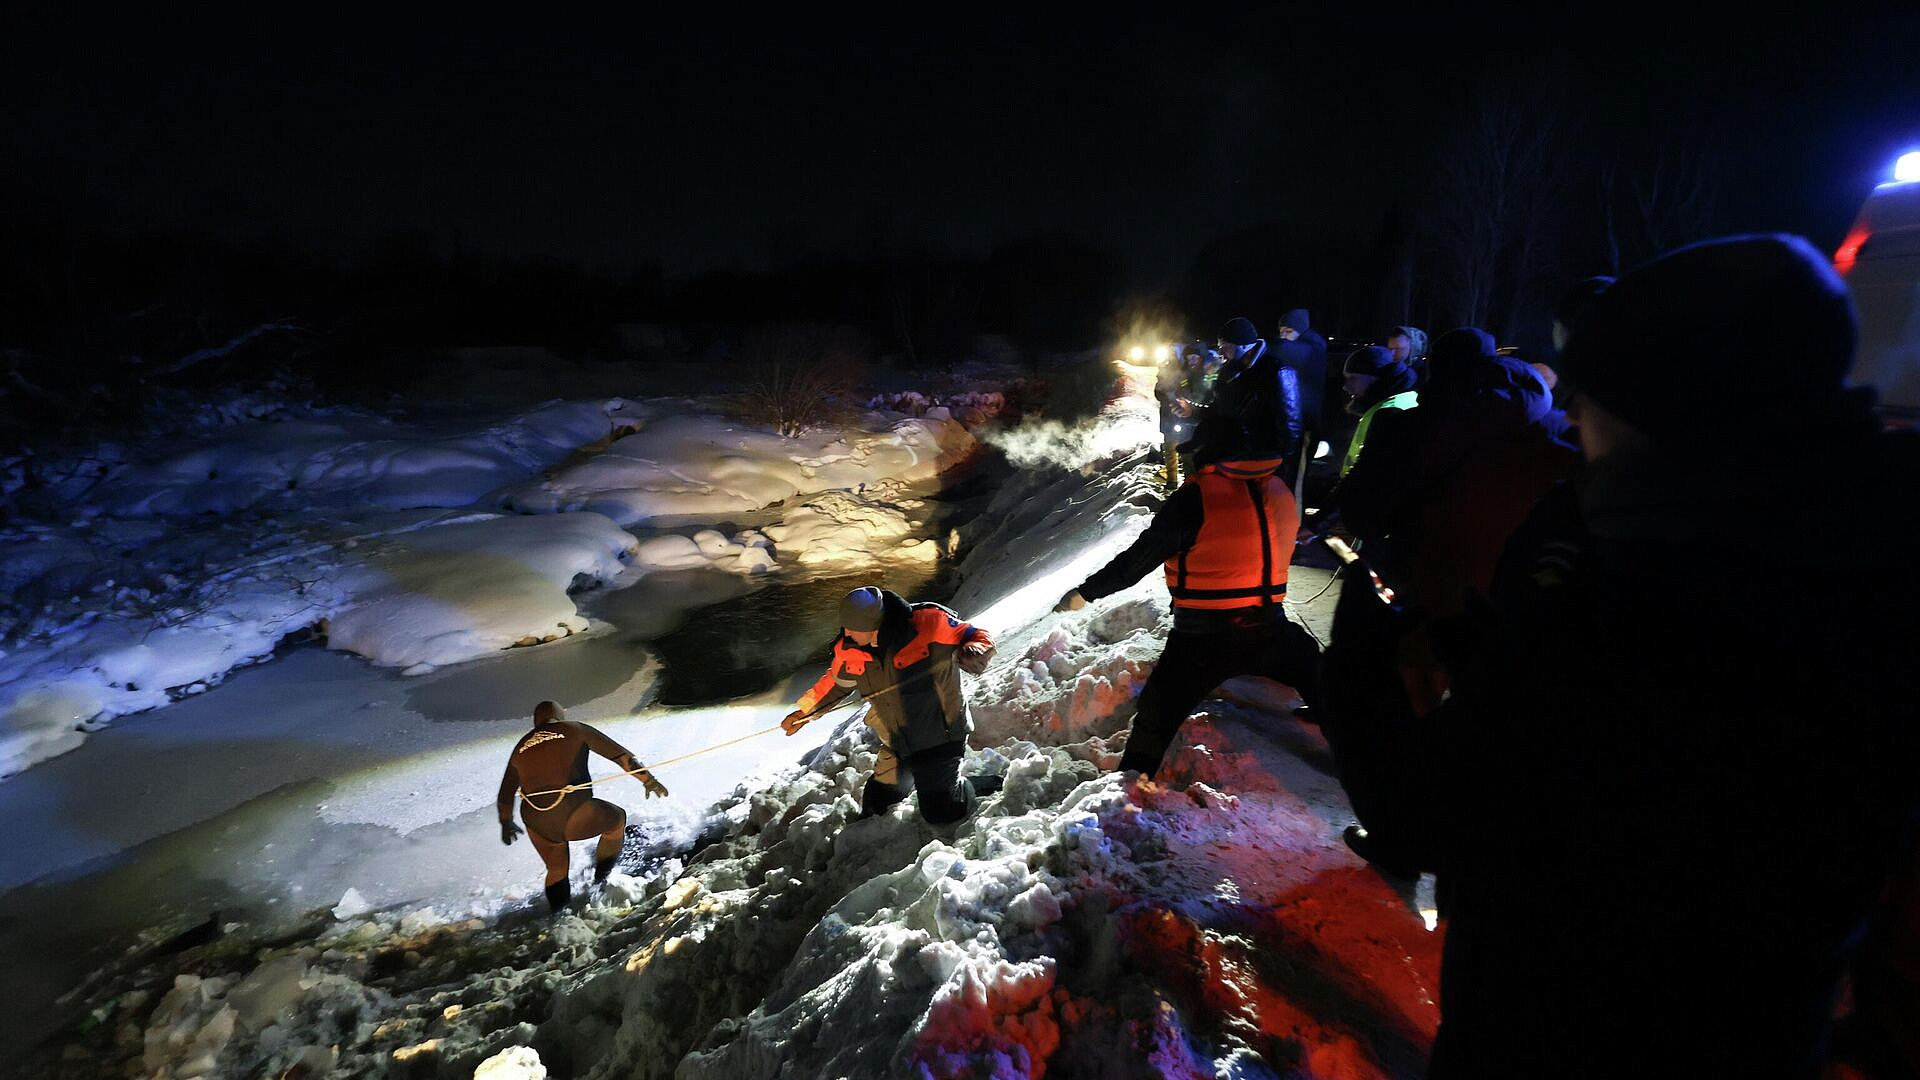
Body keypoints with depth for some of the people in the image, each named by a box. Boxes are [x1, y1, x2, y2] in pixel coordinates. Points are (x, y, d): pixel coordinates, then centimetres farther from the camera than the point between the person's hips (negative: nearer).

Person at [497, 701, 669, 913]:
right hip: (574, 814, -5)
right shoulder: (575, 730, 8)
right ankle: (602, 879, 18)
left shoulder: (520, 748, 20)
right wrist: (648, 780, 11)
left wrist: (506, 823, 47)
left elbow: (505, 797, 30)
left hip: (537, 826, 5)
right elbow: (620, 754, 5)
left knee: (556, 871, 29)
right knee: (616, 819, 23)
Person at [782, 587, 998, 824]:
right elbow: (835, 682, 14)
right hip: (896, 748, 5)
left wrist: (973, 653, -36)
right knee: (876, 803, 12)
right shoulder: (849, 651, -8)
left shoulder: (928, 623, -25)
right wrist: (804, 711, 15)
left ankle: (986, 785, 21)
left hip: (939, 738, -5)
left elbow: (978, 637, -14)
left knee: (940, 814, -7)